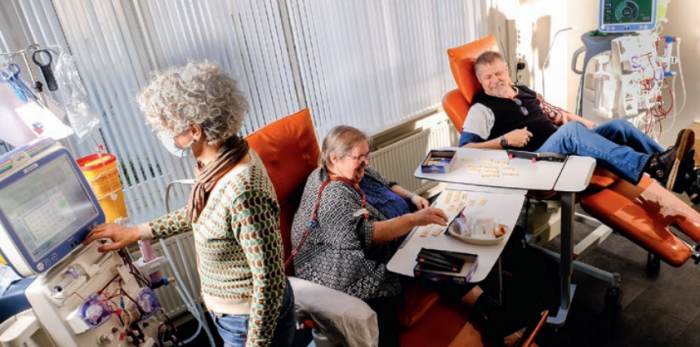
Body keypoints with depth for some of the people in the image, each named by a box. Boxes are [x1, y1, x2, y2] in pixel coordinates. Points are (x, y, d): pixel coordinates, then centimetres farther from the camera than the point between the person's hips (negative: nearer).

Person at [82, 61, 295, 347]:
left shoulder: (242, 192, -36)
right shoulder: (219, 159, -8)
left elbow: (269, 282, -28)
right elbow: (200, 213, 12)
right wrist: (137, 232, 12)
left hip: (254, 322, -8)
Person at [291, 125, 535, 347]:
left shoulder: (356, 171, 6)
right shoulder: (332, 195, -24)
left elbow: (386, 186, 20)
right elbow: (366, 234, -31)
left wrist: (412, 196, 1)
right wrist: (415, 219, -33)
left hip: (394, 243, 9)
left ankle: (492, 314, -4)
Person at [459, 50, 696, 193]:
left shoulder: (523, 91, 22)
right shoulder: (482, 109, -2)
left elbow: (553, 113, 32)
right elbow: (465, 148, -14)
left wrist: (580, 121, 16)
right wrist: (505, 140, -21)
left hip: (566, 145, 8)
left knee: (617, 126, -7)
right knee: (571, 130, -35)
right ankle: (653, 166, -43)